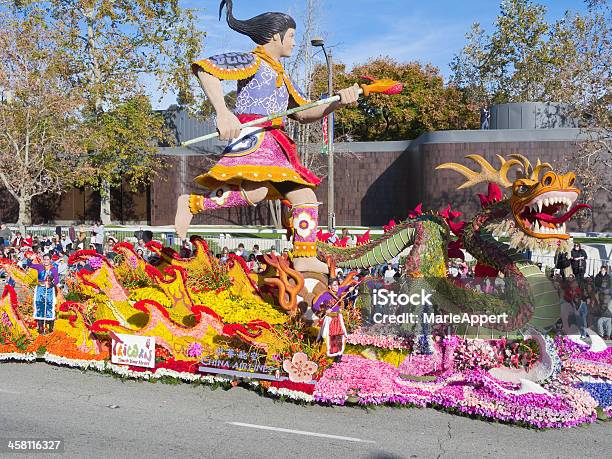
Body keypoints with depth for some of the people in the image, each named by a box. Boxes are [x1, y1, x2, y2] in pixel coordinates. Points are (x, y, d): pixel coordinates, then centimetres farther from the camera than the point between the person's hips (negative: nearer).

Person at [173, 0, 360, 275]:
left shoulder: (280, 75, 29)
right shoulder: (251, 62, 2)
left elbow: (303, 113, 25)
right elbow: (203, 67, -12)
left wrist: (337, 102, 9)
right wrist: (222, 112, -25)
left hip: (273, 145, 9)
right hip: (251, 137, -9)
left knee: (306, 196, 3)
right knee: (255, 192, -33)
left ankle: (304, 258, 5)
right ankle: (191, 203, -13)